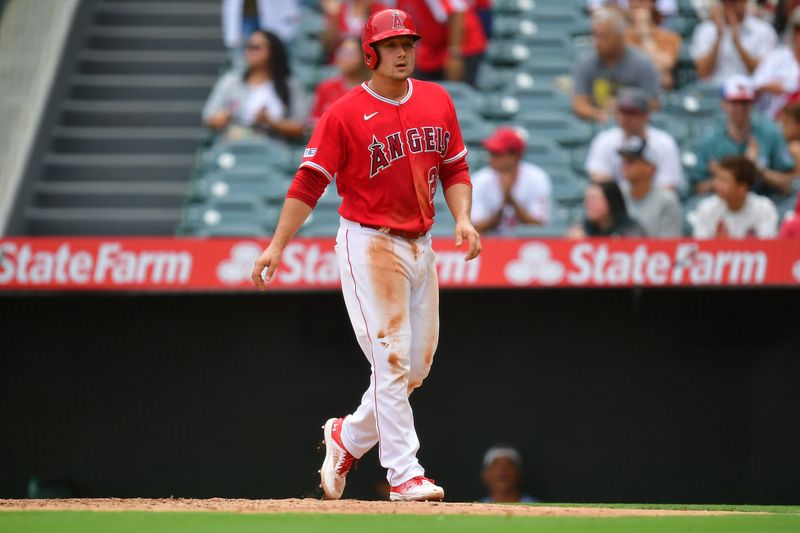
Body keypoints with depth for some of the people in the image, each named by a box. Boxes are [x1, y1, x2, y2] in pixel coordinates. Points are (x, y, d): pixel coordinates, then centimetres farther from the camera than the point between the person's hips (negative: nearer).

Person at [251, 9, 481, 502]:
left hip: (420, 246, 6)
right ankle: (404, 473, -11)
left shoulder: (438, 102, 8)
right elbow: (309, 183, -9)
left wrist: (463, 218, -4)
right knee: (392, 360, -11)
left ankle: (347, 437, 28)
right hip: (369, 244, -6)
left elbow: (455, 169, 15)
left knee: (418, 365, 9)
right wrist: (276, 246, -15)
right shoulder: (345, 114, -8)